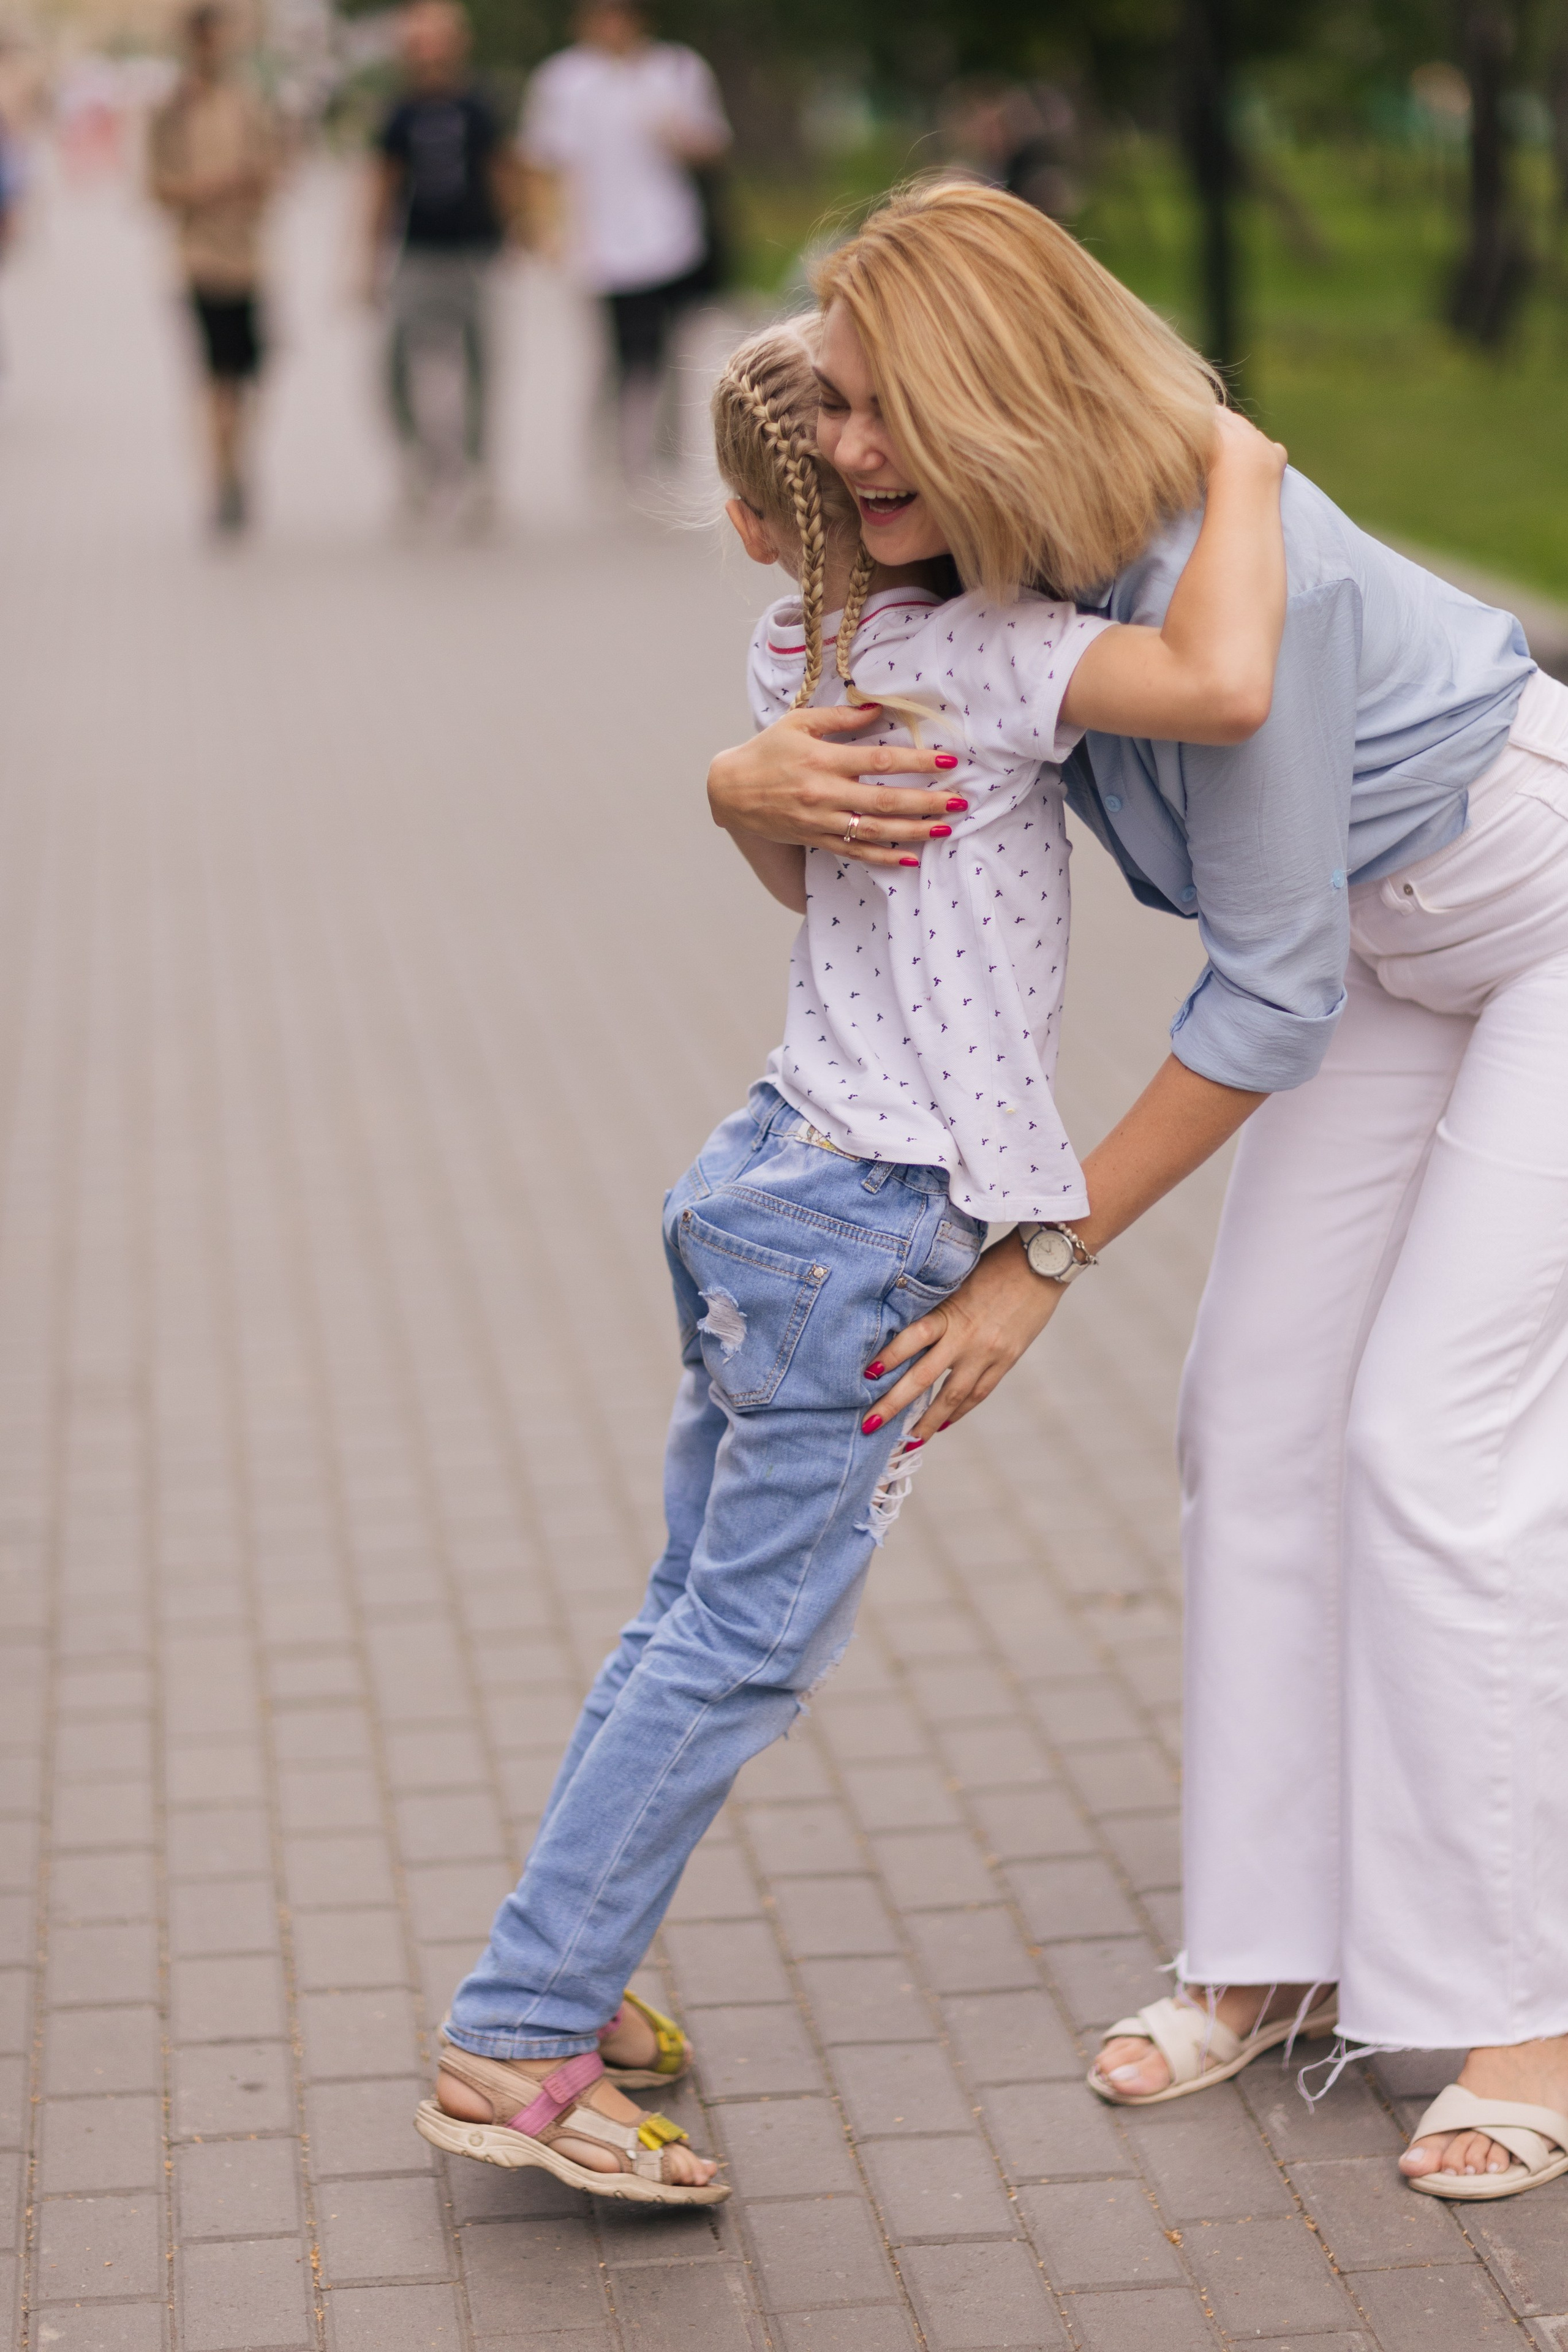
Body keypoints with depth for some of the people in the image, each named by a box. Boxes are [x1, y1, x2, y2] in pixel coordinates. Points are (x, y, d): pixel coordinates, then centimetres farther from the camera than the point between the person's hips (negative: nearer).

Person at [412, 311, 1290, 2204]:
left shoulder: (794, 650, 8)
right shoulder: (978, 649, -15)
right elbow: (1224, 688, -31)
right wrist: (1231, 467, -17)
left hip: (765, 1176, 9)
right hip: (864, 1231, -9)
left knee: (701, 1607, 17)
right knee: (749, 1638, -3)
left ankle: (553, 1974, 26)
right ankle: (514, 2046, 1)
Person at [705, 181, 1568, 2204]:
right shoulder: (968, 559, -13)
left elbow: (1273, 994, -29)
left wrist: (1044, 1259, -24)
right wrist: (750, 785, -32)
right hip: (1396, 945, 8)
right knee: (1257, 1413, 5)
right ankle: (1283, 1939, 16)